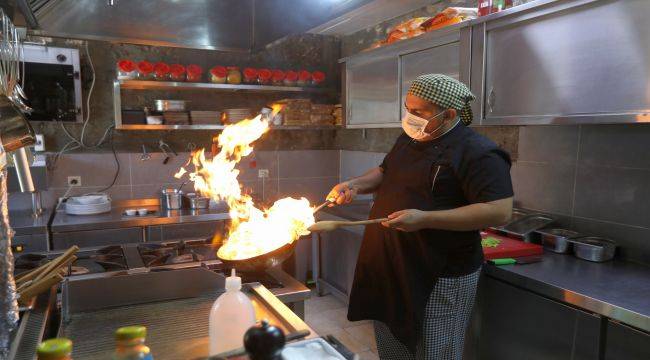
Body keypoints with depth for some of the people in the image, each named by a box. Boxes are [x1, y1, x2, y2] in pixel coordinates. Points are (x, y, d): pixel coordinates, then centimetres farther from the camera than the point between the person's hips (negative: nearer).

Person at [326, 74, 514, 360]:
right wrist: (355, 185, 1)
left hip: (440, 278, -8)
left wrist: (425, 218, -30)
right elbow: (384, 173, 22)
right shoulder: (408, 139, 8)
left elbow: (500, 212, -25)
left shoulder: (478, 153, -18)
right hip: (389, 268, 8)